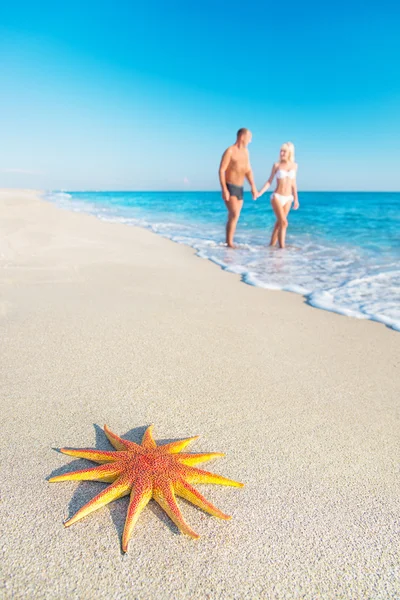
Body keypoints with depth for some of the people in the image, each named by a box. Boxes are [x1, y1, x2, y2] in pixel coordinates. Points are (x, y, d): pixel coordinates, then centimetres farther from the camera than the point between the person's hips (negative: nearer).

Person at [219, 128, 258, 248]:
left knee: (233, 217, 8)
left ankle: (228, 242, 16)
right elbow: (221, 170, -14)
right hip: (229, 189, -8)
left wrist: (253, 187, 6)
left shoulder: (245, 151, 14)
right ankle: (230, 243, -11)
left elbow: (248, 171, 16)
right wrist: (224, 190, -23)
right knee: (235, 215, -18)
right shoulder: (229, 151, -10)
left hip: (239, 189, 8)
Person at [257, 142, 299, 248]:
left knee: (279, 223, 7)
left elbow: (293, 183, 12)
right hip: (277, 197, -4)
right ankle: (282, 246, -8)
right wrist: (260, 193, -12)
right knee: (284, 223, -13)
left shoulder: (294, 166, 7)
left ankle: (272, 245, 17)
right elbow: (269, 182, 0)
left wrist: (296, 199, 12)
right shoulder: (276, 165, -2)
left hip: (288, 199, 4)